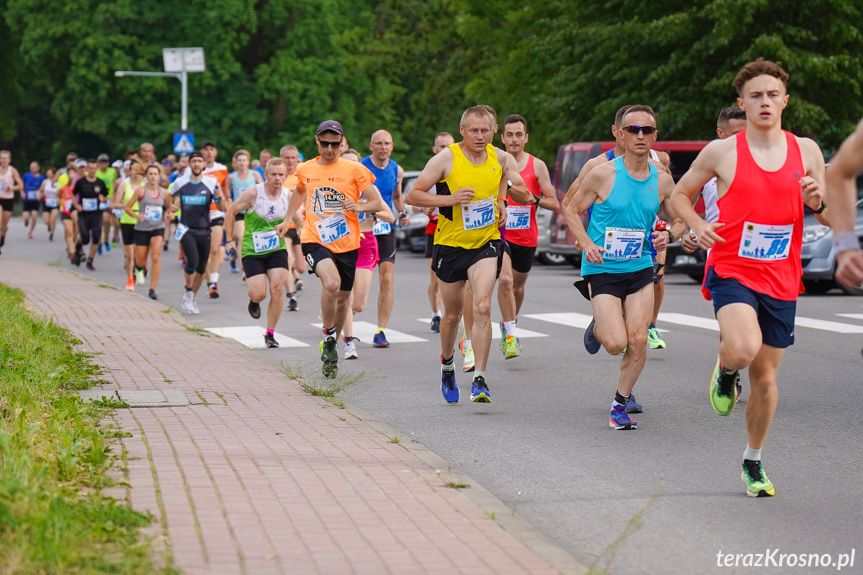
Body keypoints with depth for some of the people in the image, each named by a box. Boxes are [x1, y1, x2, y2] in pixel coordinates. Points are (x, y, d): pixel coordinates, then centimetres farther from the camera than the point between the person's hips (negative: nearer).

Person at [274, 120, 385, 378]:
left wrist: (359, 206, -20)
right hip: (315, 240, -1)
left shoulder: (354, 169, -1)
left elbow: (378, 203, -2)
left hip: (347, 244, 1)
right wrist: (287, 219, 26)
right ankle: (328, 338, -8)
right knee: (331, 283, -28)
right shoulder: (305, 170, 7)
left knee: (342, 299, 11)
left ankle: (331, 346, 35)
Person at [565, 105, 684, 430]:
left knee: (638, 341, -7)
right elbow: (572, 211, 2)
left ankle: (620, 404, 13)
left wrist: (668, 236, -6)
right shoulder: (602, 174, -9)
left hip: (641, 269, 3)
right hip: (602, 270, -3)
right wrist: (586, 243, -14)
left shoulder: (662, 180, 1)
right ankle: (598, 327, 24)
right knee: (616, 344, -13)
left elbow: (679, 219, 16)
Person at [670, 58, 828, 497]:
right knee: (744, 349, -30)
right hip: (731, 271, -3)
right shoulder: (722, 152, -4)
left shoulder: (806, 151, 4)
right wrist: (698, 227, -8)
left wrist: (818, 203, -12)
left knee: (765, 375, 9)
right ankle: (724, 372, 8)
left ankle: (753, 462, 29)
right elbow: (681, 193, 11)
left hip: (781, 281, 3)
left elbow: (832, 221, 11)